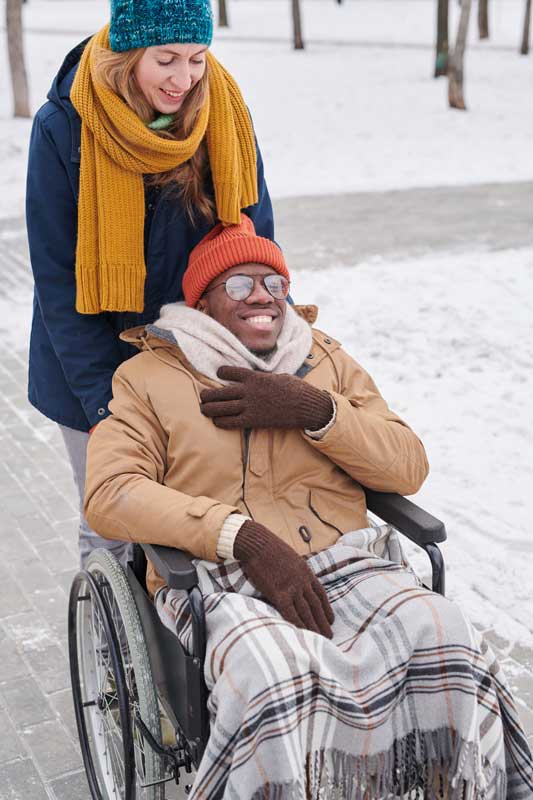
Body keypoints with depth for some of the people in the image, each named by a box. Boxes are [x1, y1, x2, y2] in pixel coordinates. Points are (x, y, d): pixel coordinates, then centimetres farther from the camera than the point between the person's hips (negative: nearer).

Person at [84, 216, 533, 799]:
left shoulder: (327, 362, 19)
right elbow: (109, 493, -6)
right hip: (221, 583, -3)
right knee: (274, 678, -36)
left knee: (445, 639, -26)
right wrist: (246, 538, -17)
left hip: (343, 564, 3)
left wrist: (314, 411, -8)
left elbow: (408, 468, 10)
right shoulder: (148, 377, 10)